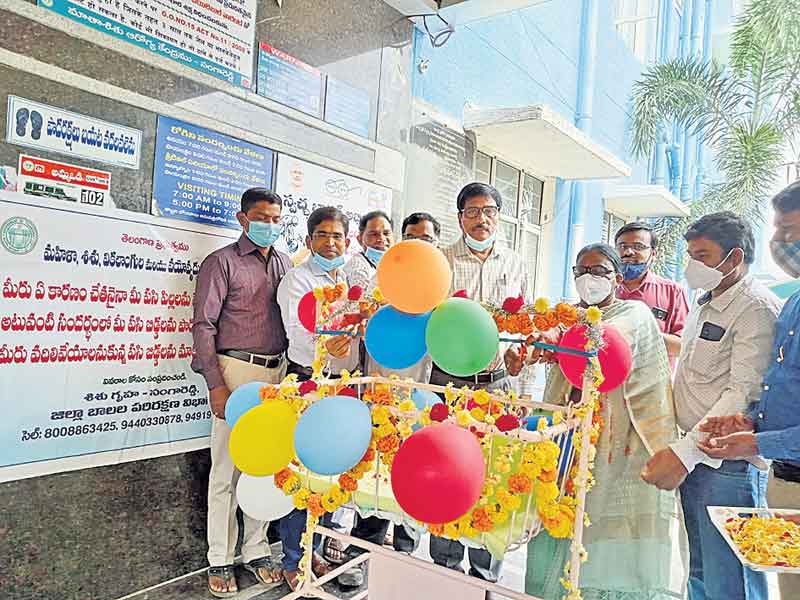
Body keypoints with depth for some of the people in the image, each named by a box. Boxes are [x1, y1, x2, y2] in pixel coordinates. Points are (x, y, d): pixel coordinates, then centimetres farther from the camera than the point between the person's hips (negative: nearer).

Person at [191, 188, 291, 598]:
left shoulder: (284, 264, 14)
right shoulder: (221, 262, -1)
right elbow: (203, 326, -6)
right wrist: (216, 384, -13)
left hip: (277, 372, 5)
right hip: (236, 370, -5)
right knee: (226, 468, 2)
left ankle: (255, 551, 25)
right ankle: (220, 561, 17)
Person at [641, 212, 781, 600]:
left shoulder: (757, 309, -12)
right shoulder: (702, 307, 17)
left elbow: (745, 394, -21)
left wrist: (684, 452, -25)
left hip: (729, 465, -9)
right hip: (691, 460, 9)